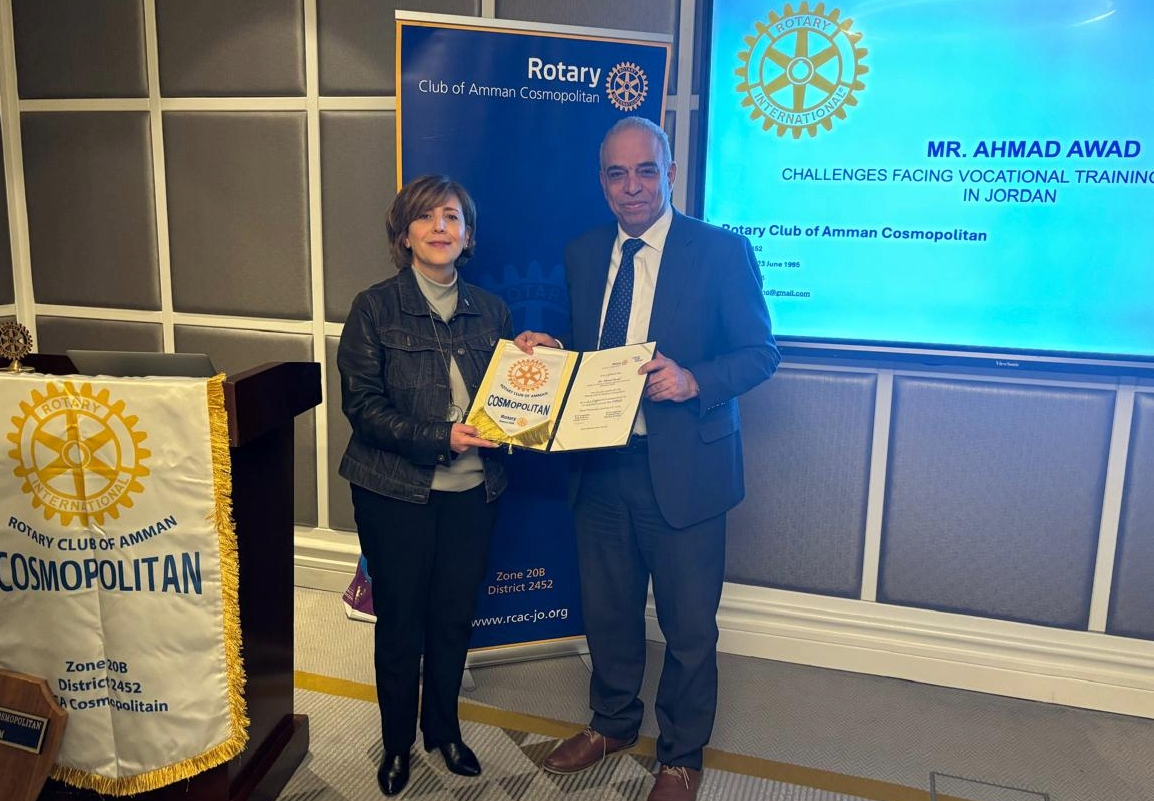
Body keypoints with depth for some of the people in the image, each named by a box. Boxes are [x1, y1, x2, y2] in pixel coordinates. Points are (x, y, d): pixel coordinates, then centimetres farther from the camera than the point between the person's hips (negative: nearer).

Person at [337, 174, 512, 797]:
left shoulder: (490, 310, 5)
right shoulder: (375, 307, -6)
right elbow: (362, 405, -11)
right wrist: (440, 437, -22)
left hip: (471, 490, 3)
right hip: (396, 492, -3)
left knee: (454, 617, 14)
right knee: (400, 622, 10)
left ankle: (444, 729, 37)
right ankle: (397, 742, 32)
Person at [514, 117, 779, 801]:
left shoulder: (722, 251, -6)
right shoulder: (582, 254, 8)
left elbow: (762, 351, -7)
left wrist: (695, 380, -24)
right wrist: (547, 351, -6)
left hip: (682, 469, -4)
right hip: (600, 466, 5)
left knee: (689, 626, 10)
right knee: (607, 609, 20)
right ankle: (613, 724, 45)